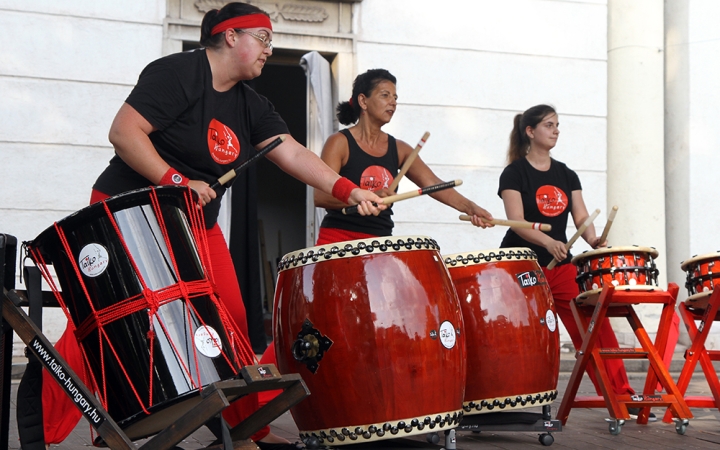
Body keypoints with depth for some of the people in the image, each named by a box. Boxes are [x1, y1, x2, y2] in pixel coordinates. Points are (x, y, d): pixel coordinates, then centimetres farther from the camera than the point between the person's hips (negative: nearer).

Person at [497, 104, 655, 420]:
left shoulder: (566, 175, 14)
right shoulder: (515, 173, -3)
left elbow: (581, 217, 6)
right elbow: (516, 221, -14)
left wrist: (595, 241, -15)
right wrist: (547, 242, -30)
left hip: (560, 266, 5)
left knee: (595, 325, -5)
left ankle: (622, 397, -1)